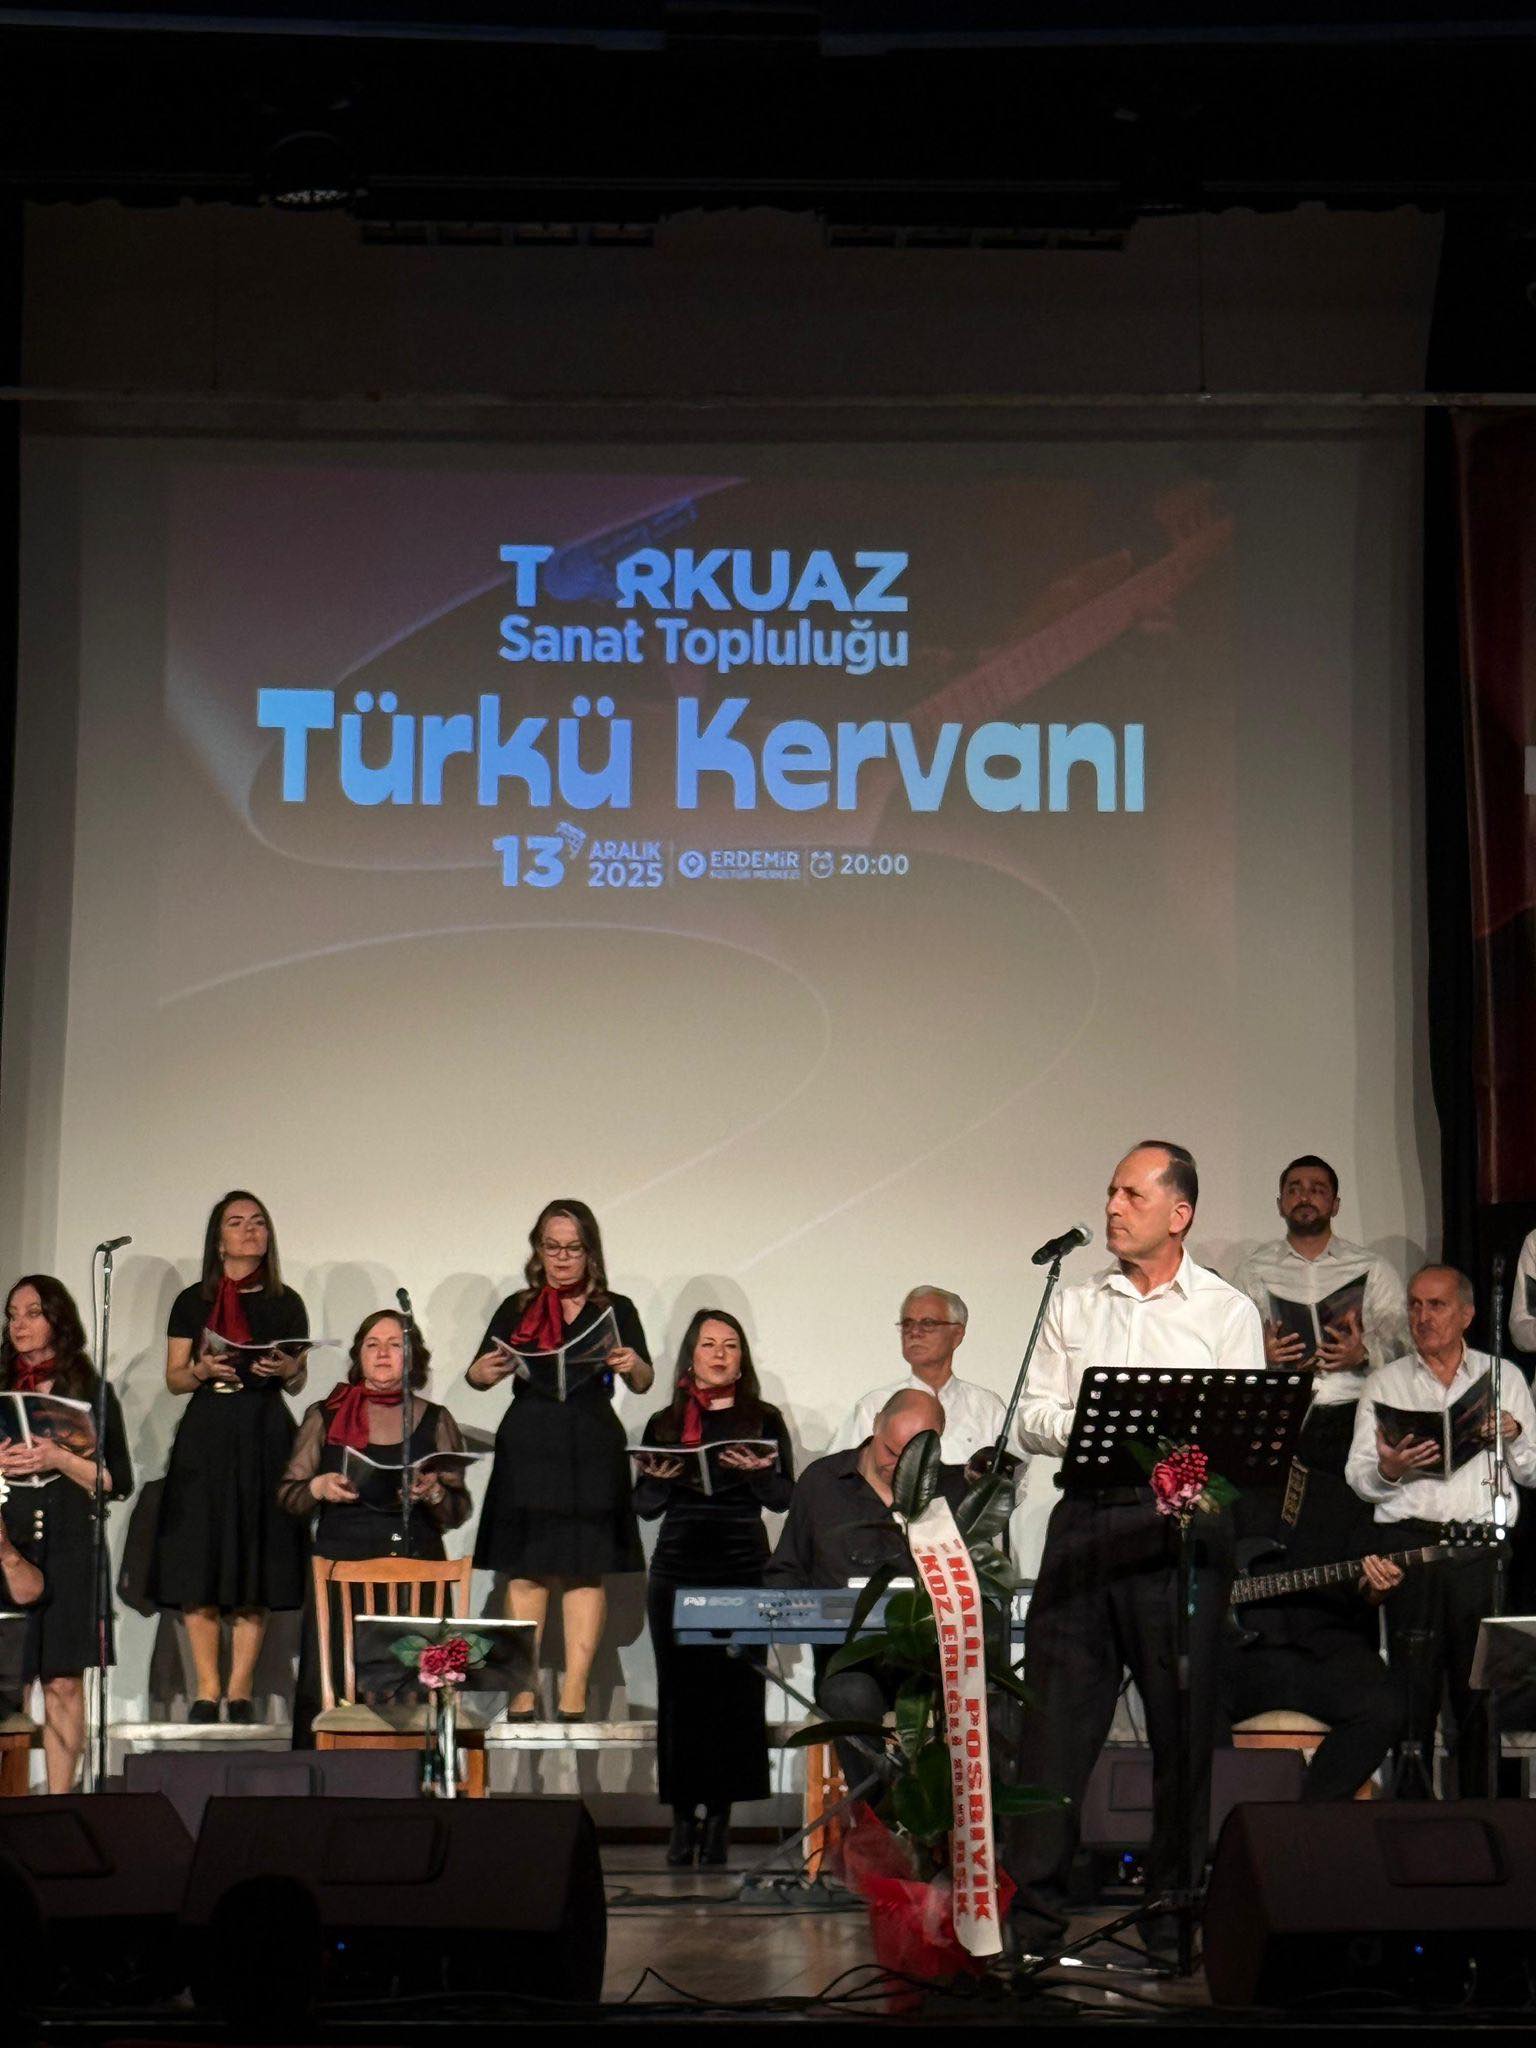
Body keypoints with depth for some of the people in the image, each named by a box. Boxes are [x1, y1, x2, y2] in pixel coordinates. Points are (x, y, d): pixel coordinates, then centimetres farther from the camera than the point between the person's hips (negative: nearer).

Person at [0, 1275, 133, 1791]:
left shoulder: (92, 1391, 7)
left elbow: (117, 1484, 4)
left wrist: (59, 1459, -10)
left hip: (68, 1548, -2)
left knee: (63, 1684, -4)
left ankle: (59, 1800, -1)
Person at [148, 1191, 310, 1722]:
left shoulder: (285, 1303, 10)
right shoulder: (192, 1302, 9)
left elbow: (297, 1383, 11)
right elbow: (174, 1379, 8)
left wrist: (286, 1370, -11)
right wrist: (203, 1370, -12)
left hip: (265, 1437, 0)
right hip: (205, 1435, 0)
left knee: (256, 1568, -3)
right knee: (198, 1565, -5)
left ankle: (240, 1691, 1)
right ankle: (206, 1691, 1)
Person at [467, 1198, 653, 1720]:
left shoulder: (616, 1310, 9)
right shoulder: (517, 1309, 11)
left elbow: (644, 1382, -1)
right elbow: (476, 1374, 7)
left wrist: (632, 1365, -23)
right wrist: (485, 1372, -16)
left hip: (592, 1452, -1)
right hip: (527, 1448, 1)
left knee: (586, 1570, -3)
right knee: (525, 1570, 0)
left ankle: (575, 1697, 0)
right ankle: (522, 1694, 3)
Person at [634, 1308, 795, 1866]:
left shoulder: (763, 1419, 10)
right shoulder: (664, 1423, 14)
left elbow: (784, 1497, 4)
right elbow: (644, 1507, 13)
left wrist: (755, 1473, -15)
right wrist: (659, 1479, -8)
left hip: (742, 1570, -1)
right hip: (676, 1572, 1)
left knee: (735, 1691, -5)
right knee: (679, 1691, -1)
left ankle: (719, 1817, 0)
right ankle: (683, 1817, 4)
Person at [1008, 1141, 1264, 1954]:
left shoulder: (1227, 1311, 6)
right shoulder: (1074, 1306, 15)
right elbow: (1032, 1416, 10)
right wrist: (1085, 1430, -10)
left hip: (1179, 1522, -2)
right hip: (1086, 1517, 2)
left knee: (1182, 1723, 3)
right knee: (1054, 1711, 0)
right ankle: (1031, 1901, 6)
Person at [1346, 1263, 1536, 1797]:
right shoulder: (1385, 1384, 13)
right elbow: (1358, 1478, 7)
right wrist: (1388, 1470, -14)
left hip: (1481, 1549, 0)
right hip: (1410, 1545, 0)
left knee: (1480, 1691, -2)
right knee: (1414, 1688, -3)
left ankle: (1479, 1809, 6)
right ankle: (1412, 1805, 2)